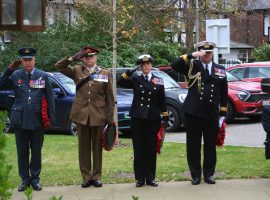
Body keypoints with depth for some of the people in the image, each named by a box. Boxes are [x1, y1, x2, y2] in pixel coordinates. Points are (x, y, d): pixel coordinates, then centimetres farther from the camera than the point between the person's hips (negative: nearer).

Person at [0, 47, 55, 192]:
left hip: (37, 120, 0)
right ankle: (25, 179, 18)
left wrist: (51, 118, -1)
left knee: (36, 151, 9)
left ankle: (35, 178, 20)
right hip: (20, 120, 1)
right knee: (22, 152, 8)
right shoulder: (15, 75, 2)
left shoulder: (43, 76, 1)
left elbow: (50, 98, 3)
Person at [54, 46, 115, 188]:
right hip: (81, 114, 1)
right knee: (84, 147, 6)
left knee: (97, 147, 7)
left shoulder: (105, 74, 3)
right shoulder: (77, 71, 6)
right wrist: (73, 58, -7)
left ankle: (96, 176, 15)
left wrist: (110, 118, -2)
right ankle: (86, 177, 13)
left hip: (98, 115, -1)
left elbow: (109, 97, 3)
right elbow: (59, 66, 1)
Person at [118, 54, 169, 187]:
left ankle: (150, 178, 13)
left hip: (153, 119, 0)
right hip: (137, 119, 0)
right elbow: (120, 82, -8)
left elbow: (162, 101, 8)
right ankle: (140, 178, 8)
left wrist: (165, 117, 5)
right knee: (138, 149, 1)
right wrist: (129, 72, -19)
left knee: (151, 149, 5)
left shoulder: (158, 81, 6)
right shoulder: (135, 79, 5)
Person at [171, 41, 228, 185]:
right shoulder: (192, 66, 3)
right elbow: (174, 65, -14)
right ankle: (195, 175, 15)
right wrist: (191, 55, -21)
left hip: (212, 115, 2)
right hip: (193, 114, -2)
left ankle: (208, 174, 21)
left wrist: (222, 114, 7)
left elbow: (224, 94, 11)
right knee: (193, 146, 4)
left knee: (210, 146, 9)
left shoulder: (220, 70, 9)